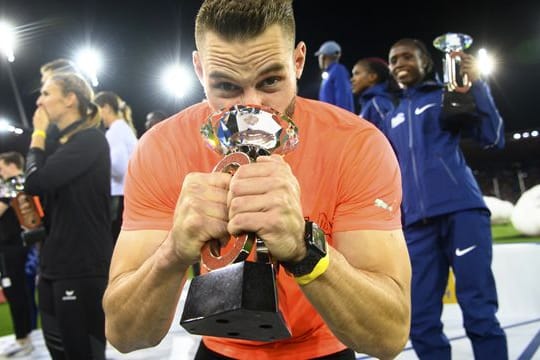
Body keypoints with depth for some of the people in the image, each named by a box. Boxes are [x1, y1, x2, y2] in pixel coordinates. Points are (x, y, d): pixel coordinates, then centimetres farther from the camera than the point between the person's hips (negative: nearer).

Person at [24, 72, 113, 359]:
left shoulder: (90, 140, -10)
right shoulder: (64, 145, 16)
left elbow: (35, 182, -20)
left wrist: (38, 135, -5)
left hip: (83, 269, -8)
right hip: (54, 268, 9)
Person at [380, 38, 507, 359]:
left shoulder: (447, 97, 13)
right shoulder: (391, 118, 25)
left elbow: (493, 138, 2)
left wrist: (477, 85, -5)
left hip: (461, 210, -4)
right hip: (417, 222, 4)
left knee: (479, 313, -8)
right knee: (421, 322, -1)